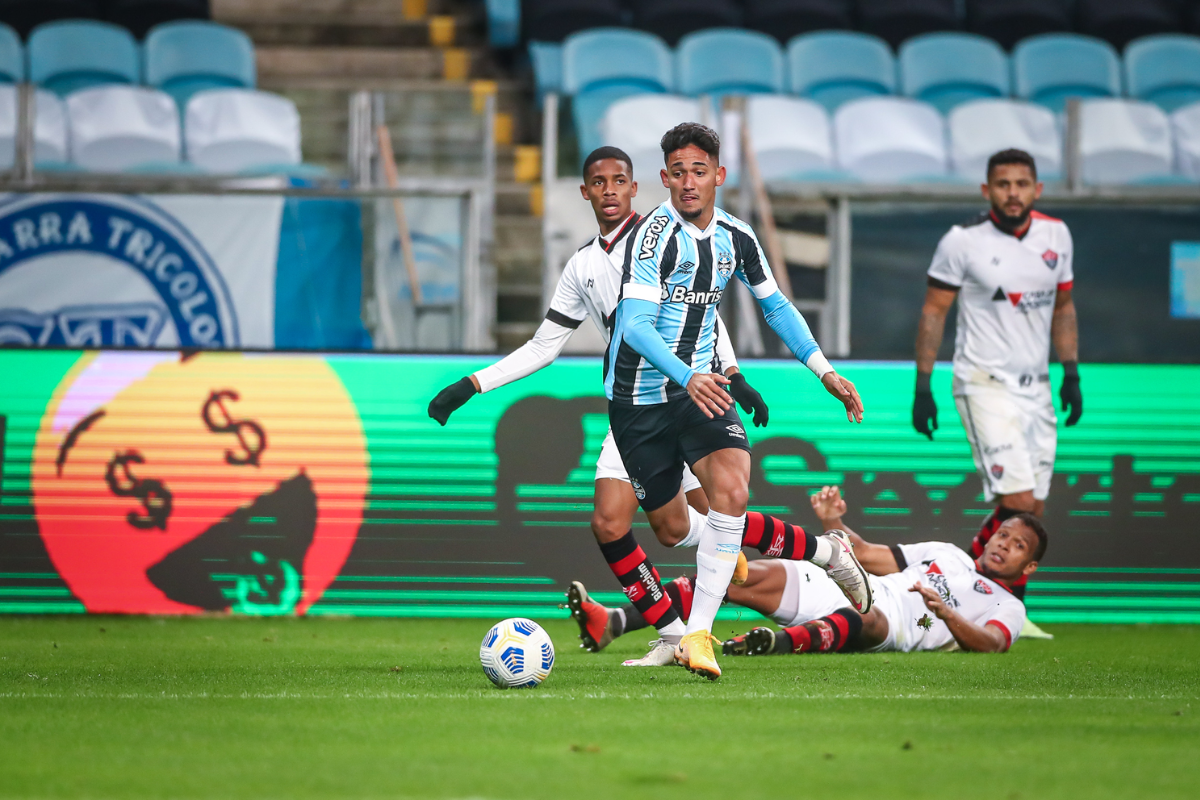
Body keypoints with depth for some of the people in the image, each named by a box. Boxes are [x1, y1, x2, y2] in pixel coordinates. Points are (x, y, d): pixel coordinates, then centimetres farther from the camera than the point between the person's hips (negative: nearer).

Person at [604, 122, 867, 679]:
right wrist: (686, 377, -43)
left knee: (731, 491, -23)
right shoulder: (656, 234, -18)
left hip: (700, 385, 4)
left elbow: (775, 305, 18)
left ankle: (697, 634, -23)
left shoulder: (736, 237, 2)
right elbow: (636, 324, -27)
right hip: (639, 396, -4)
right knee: (670, 527, 4)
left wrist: (825, 371, 12)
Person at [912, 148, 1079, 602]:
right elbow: (933, 312, -3)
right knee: (1016, 502, -17)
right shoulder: (963, 241, -9)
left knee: (1031, 512, 2)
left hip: (1036, 387, 6)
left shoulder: (1056, 236, 6)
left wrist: (1071, 374, 13)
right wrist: (922, 388, -5)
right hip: (985, 385, -6)